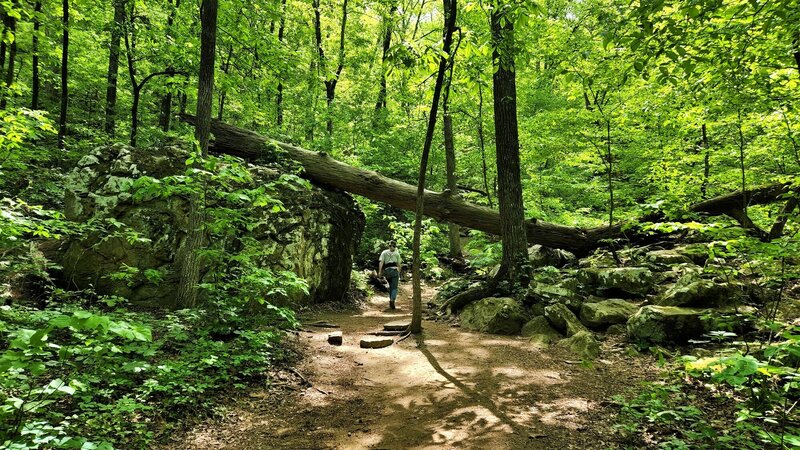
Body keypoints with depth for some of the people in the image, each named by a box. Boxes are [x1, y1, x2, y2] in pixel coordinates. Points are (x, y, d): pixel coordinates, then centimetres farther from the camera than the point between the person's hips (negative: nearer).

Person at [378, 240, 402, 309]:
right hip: (394, 270, -2)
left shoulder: (384, 252, 12)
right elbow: (398, 264, 6)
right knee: (394, 287, -3)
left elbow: (381, 262, -2)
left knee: (390, 286, 20)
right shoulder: (397, 253, 10)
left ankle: (391, 300, 17)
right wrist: (399, 273, 14)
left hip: (387, 270, 2)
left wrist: (380, 271, -9)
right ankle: (392, 300, -24)